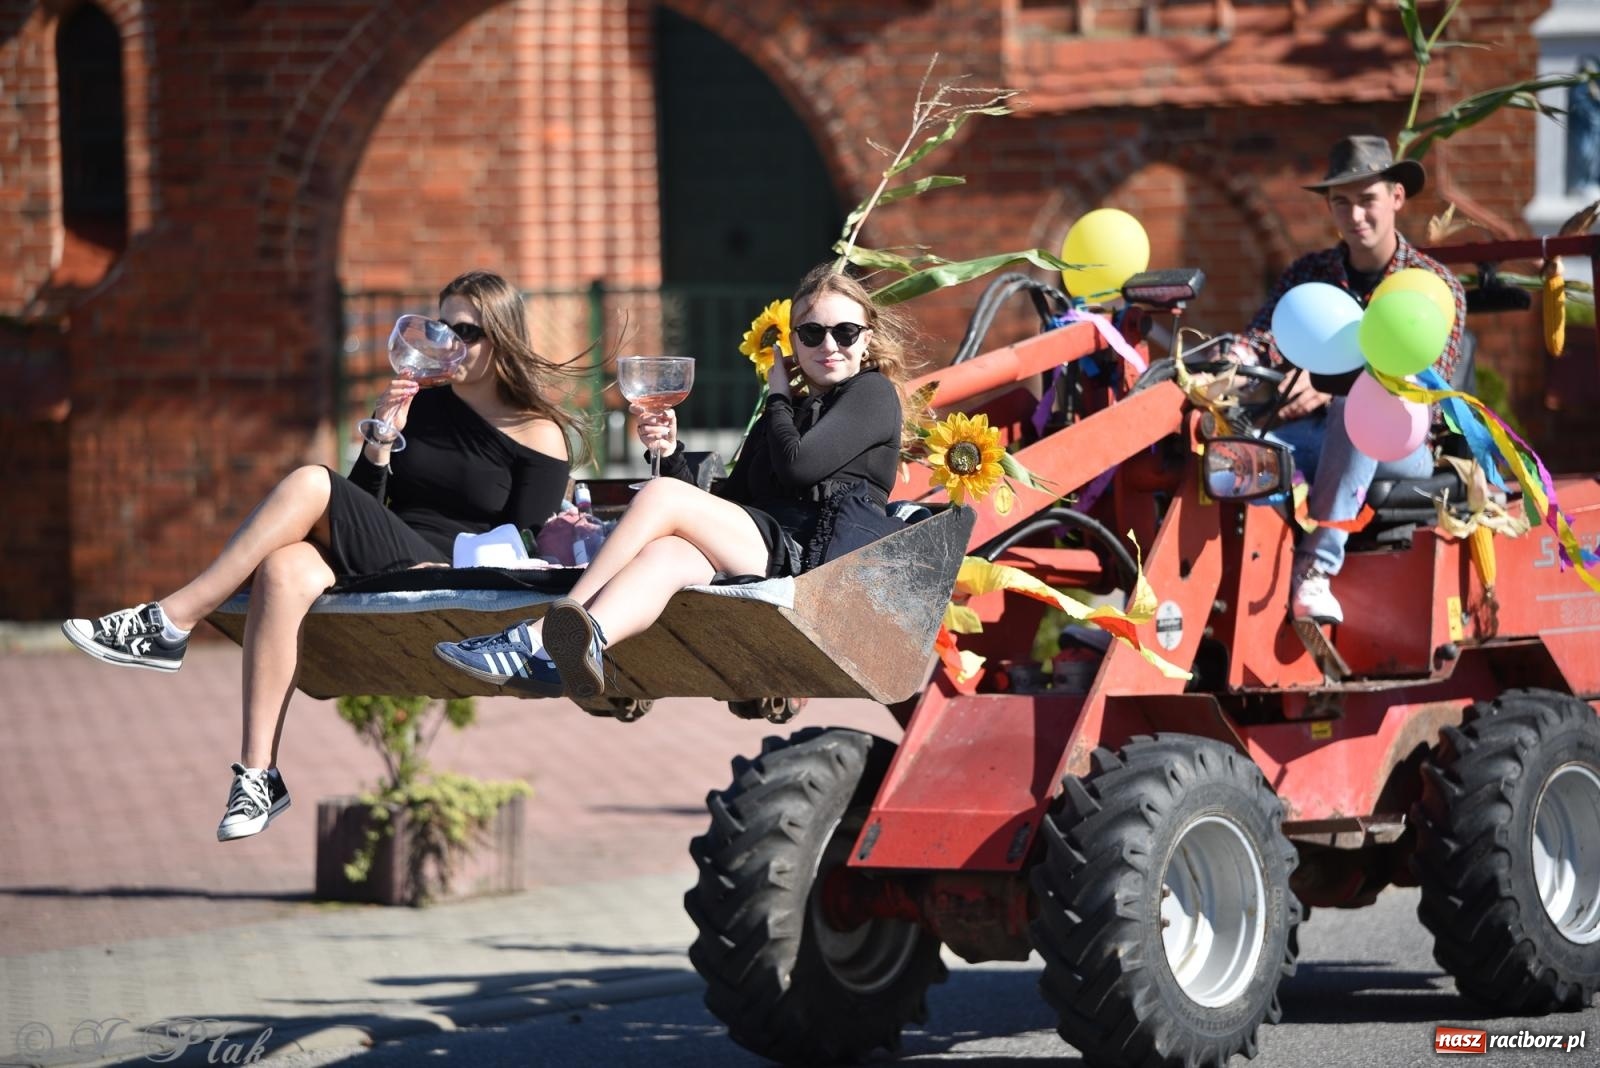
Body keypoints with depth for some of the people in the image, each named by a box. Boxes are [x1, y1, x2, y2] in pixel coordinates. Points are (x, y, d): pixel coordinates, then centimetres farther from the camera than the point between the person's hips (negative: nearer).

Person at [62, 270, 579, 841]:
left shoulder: (538, 435, 4)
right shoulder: (421, 406, 21)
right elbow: (369, 505, 17)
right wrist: (380, 446, 1)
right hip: (370, 570, 5)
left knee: (312, 485, -24)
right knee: (284, 569, -32)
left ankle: (168, 625, -23)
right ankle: (259, 773, -39)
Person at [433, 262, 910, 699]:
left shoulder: (873, 394, 10)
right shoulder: (781, 417, 33)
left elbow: (797, 465, -7)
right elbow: (722, 509, 22)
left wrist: (779, 396, 11)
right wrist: (672, 452, 6)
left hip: (814, 552, -6)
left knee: (661, 495, -21)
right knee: (666, 554, -29)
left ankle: (540, 638, -35)